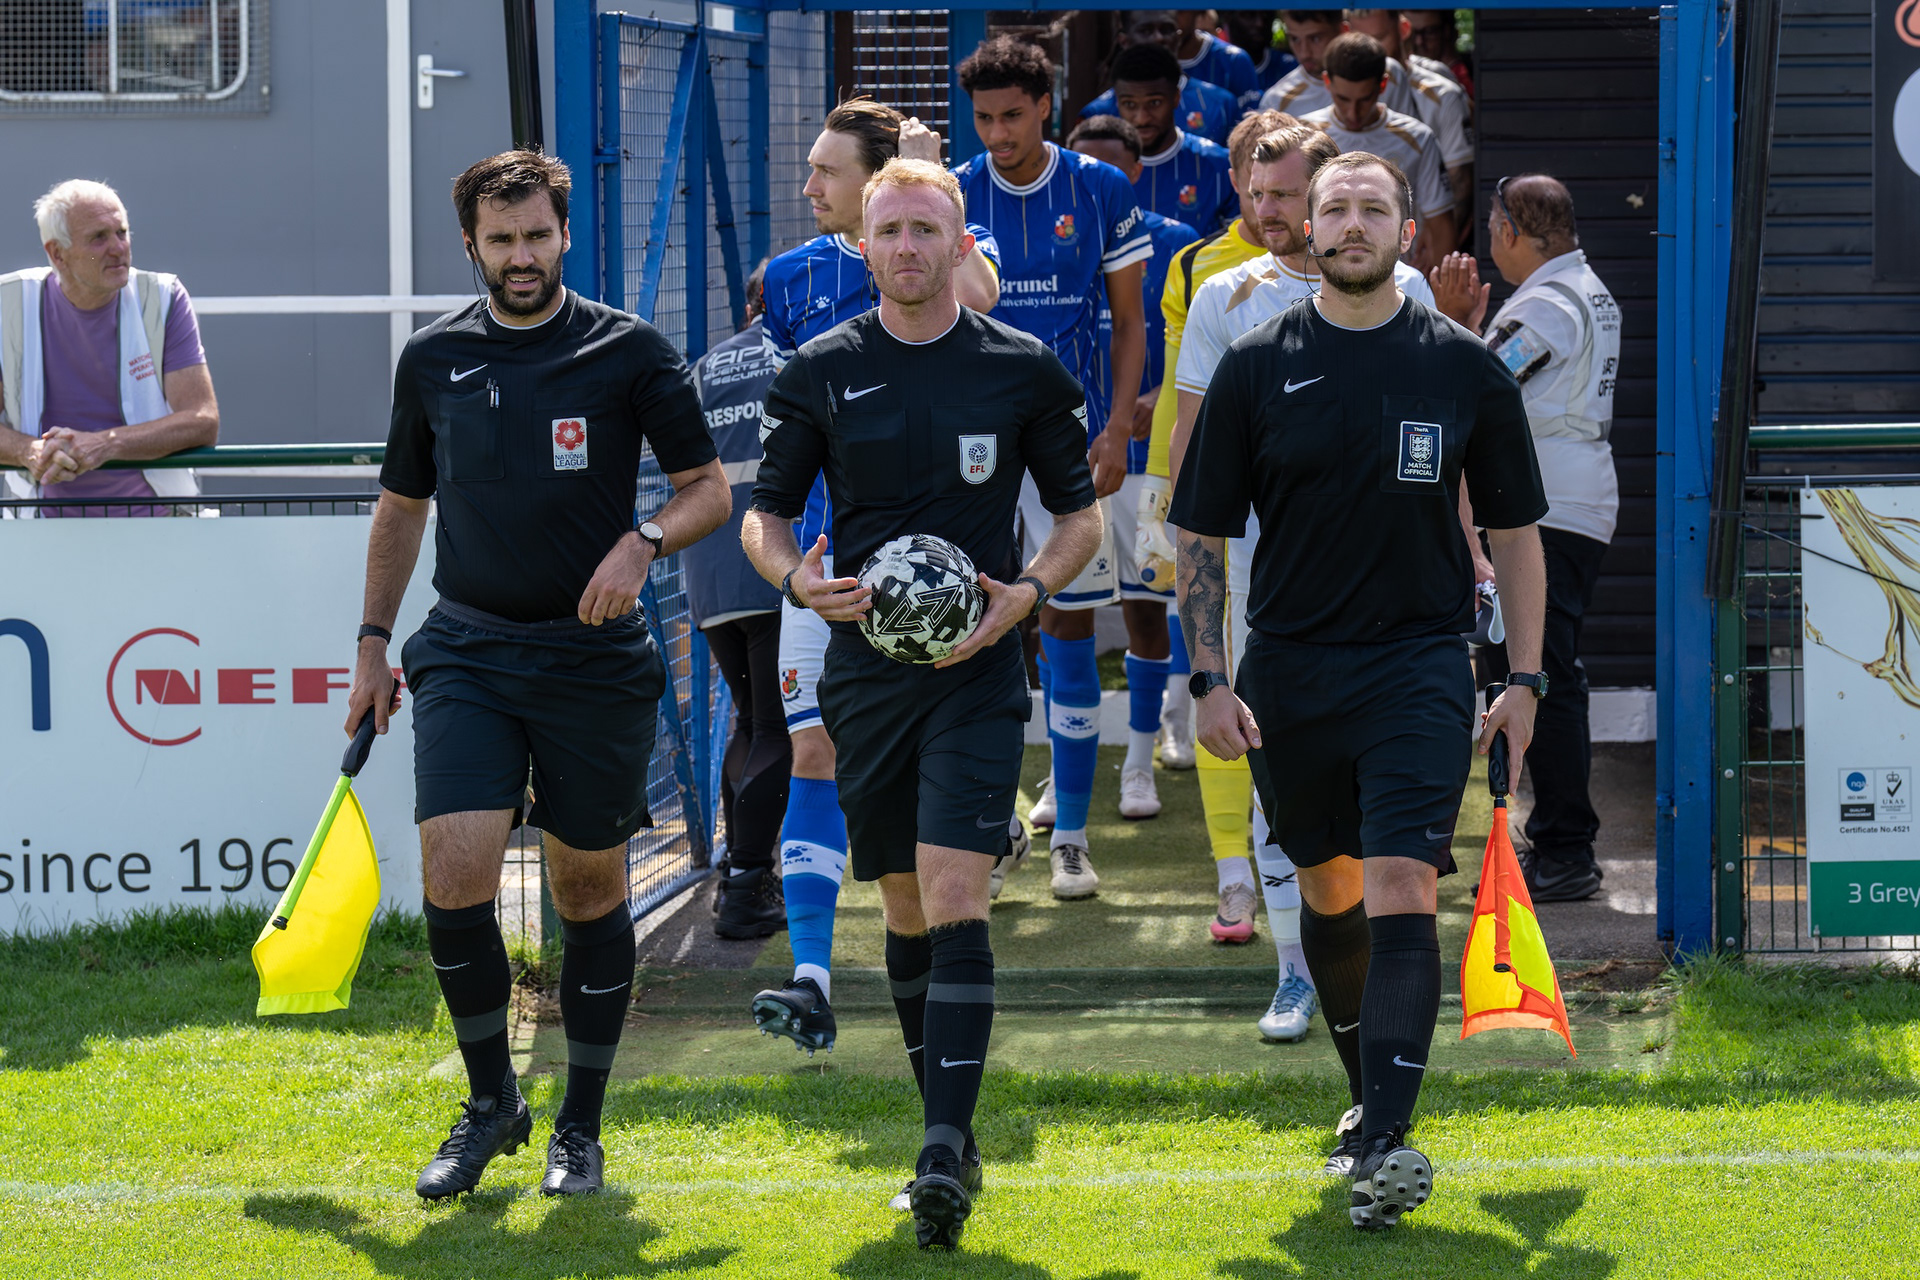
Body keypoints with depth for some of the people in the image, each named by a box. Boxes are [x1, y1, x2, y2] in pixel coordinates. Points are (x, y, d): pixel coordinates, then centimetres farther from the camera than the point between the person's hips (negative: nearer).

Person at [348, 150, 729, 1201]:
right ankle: (490, 1103, 7)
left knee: (590, 889, 5)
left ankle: (581, 1127, 18)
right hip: (466, 652, 2)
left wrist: (644, 542, -17)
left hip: (595, 660, -2)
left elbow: (709, 488, 2)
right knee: (454, 876, -12)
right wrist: (374, 646, 17)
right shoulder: (433, 359, 7)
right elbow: (401, 504, 20)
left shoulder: (630, 352, -2)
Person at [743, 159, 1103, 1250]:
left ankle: (945, 1154, -21)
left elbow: (1082, 513, 9)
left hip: (977, 669, -3)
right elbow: (765, 512, 11)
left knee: (954, 898, -16)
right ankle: (952, 1130, 25)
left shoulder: (1023, 370, 1)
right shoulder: (821, 373, 4)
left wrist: (1026, 593, -9)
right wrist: (795, 577, -11)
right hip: (866, 665, 3)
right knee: (906, 906, 10)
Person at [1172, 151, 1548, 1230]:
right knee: (1327, 888, 13)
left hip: (1420, 664, -2)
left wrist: (1526, 680, 4)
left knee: (1401, 890, -16)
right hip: (1289, 671, 2)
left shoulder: (1466, 368, 1)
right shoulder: (1257, 369, 1)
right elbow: (1204, 534, 5)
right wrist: (1209, 680, -3)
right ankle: (1372, 1094, 34)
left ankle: (1386, 1143, -23)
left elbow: (1516, 532, 8)